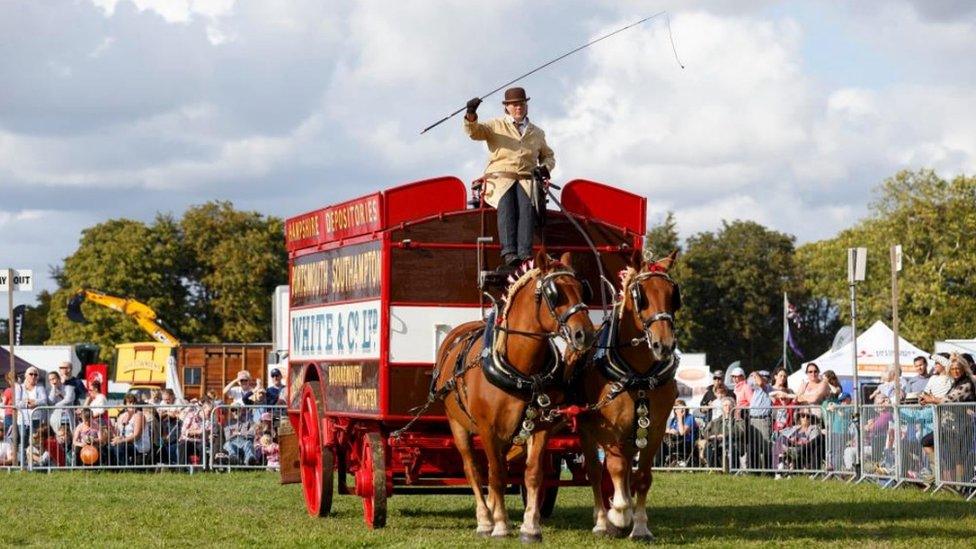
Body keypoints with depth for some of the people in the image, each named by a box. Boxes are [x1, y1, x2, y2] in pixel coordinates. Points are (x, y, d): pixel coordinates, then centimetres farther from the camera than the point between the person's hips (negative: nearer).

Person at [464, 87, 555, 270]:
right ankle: (508, 252, -48)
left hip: (526, 180, 2)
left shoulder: (537, 133, 26)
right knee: (506, 203, -35)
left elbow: (548, 156, 37)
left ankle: (524, 254, -47)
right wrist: (471, 115, -21)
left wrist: (546, 166, 13)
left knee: (526, 203, -33)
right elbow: (474, 131, 0)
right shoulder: (495, 126, 18)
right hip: (500, 178, -1)